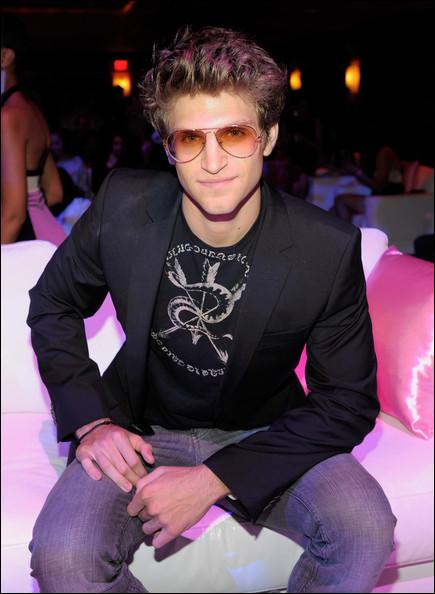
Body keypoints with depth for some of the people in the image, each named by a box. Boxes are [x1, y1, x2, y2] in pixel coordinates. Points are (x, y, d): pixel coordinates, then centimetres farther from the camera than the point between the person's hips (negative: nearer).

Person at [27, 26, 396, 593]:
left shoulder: (330, 248, -16)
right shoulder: (123, 205, -12)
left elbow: (349, 402, -11)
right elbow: (53, 305, 5)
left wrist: (215, 478, -21)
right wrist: (89, 420, -10)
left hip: (266, 435, 0)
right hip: (142, 429, 1)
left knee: (365, 529, -27)